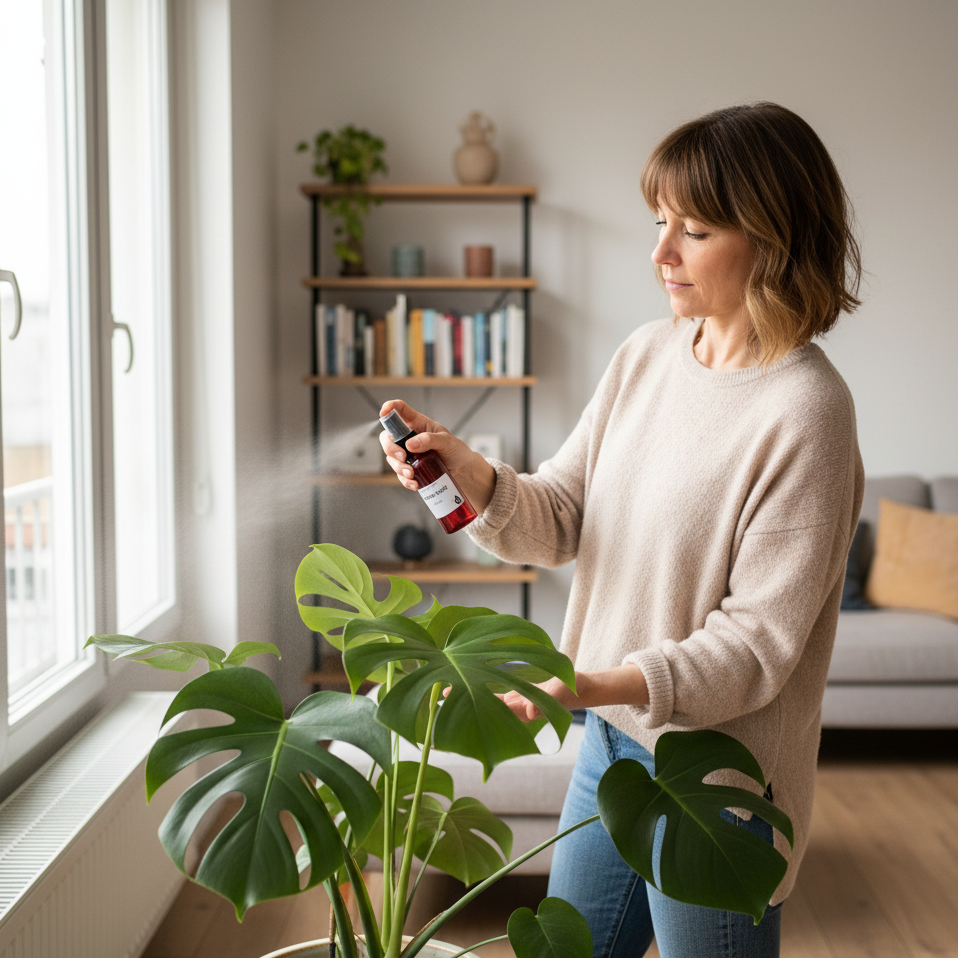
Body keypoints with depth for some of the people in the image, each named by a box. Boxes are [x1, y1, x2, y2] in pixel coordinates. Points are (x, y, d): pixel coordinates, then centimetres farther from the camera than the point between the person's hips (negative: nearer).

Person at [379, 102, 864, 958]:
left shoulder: (806, 409, -21)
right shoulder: (648, 353, 1)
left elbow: (758, 644, -22)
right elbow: (560, 521, 3)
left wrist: (595, 685, -33)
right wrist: (473, 477, -17)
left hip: (716, 785, -7)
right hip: (610, 741, 7)